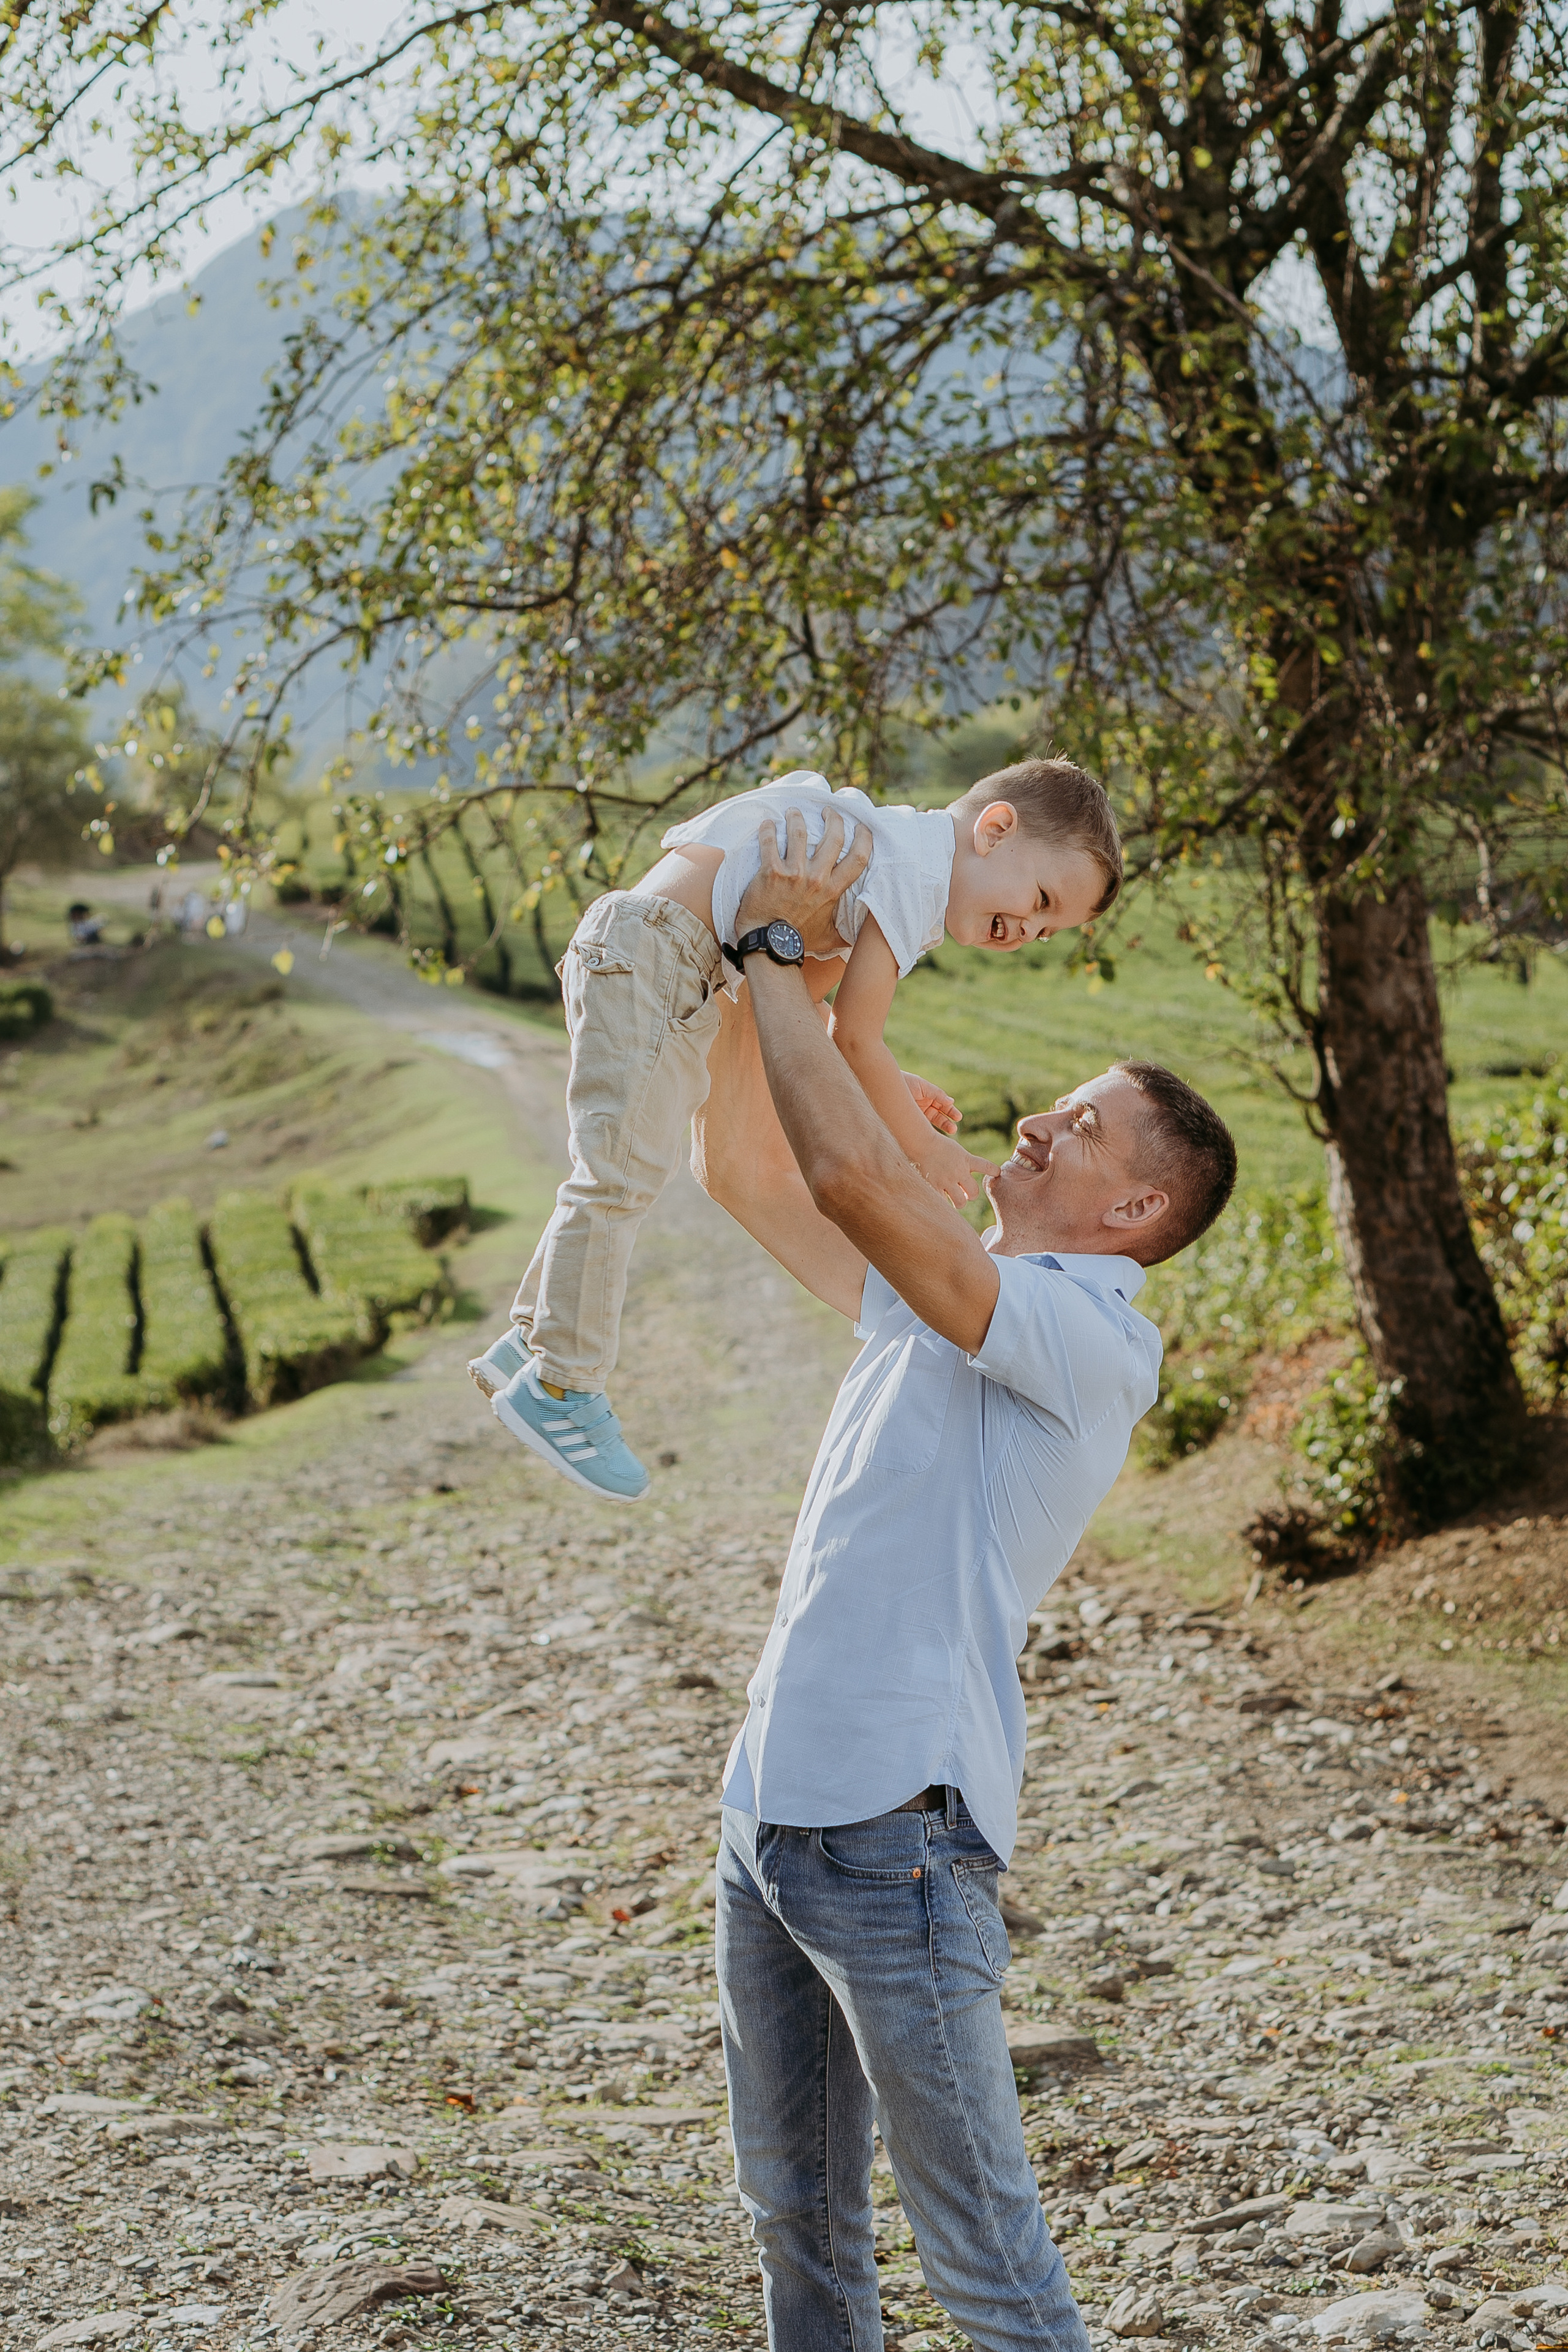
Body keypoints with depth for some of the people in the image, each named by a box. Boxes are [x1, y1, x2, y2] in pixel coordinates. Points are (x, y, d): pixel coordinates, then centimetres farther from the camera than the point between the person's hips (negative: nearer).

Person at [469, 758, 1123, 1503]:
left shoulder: (887, 850, 18)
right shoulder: (914, 875, -14)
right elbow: (855, 1039, -13)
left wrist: (890, 1090, 18)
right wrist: (921, 1148, -2)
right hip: (646, 946, -11)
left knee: (620, 1169, 16)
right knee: (623, 1173, -11)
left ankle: (530, 1342, 26)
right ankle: (561, 1386, -5)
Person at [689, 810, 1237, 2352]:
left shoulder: (1094, 1339, -12)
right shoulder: (929, 1300, 16)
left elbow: (852, 1170, -23)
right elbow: (743, 1172, 21)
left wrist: (777, 953, -12)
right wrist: (747, 972, 10)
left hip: (897, 1831, -9)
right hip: (769, 1810, 9)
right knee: (795, 2216, 18)